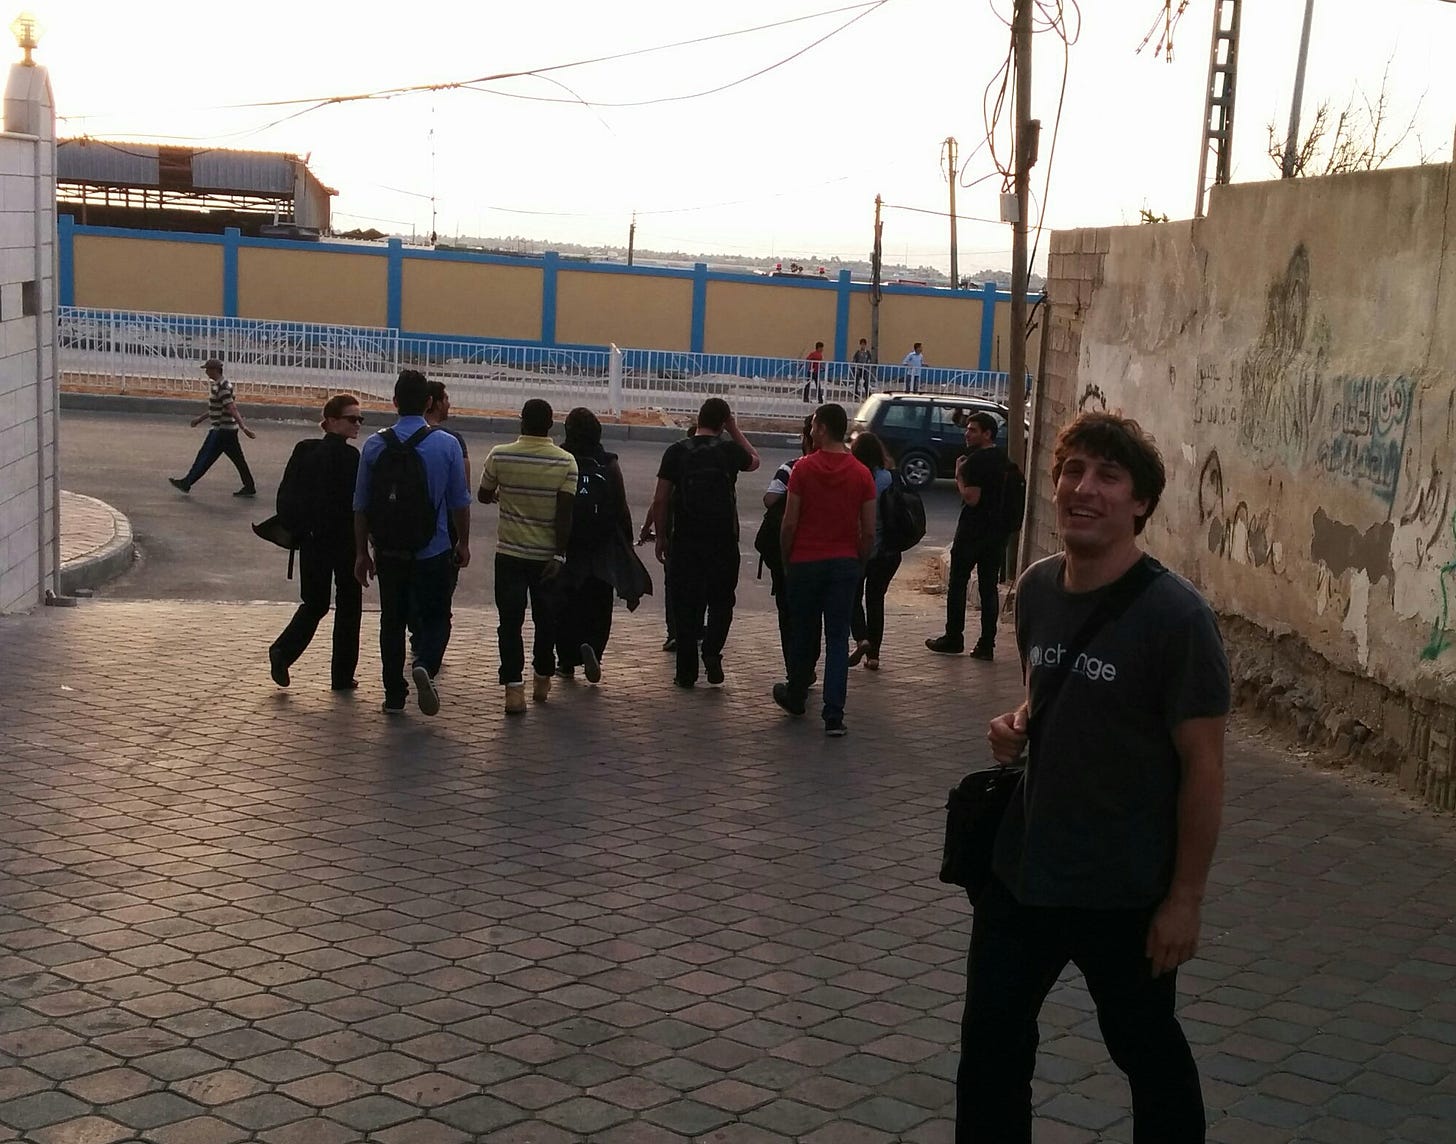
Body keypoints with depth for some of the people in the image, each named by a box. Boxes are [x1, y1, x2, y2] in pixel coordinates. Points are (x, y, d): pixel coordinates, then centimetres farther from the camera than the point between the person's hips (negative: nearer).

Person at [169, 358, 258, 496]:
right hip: (229, 429, 10)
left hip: (222, 430, -10)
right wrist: (200, 418, 29)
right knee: (238, 459, 9)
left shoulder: (221, 387, -18)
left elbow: (232, 409, -26)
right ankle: (249, 487, 10)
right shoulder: (221, 384, 14)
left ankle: (186, 483, 11)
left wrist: (243, 427, -31)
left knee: (205, 457, 1)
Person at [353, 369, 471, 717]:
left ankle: (394, 695, 17)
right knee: (435, 616, 10)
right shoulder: (446, 445, -8)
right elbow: (459, 502, -2)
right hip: (433, 551, -2)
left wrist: (361, 551, 10)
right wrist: (463, 543, 12)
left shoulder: (374, 445, -3)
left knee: (392, 619, 13)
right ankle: (425, 665, -19)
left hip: (388, 552, 2)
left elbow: (361, 505, 1)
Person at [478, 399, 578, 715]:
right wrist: (560, 555, -9)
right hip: (547, 555, 0)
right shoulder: (566, 462, -8)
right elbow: (565, 513, -11)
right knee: (546, 618, 15)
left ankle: (514, 687, -10)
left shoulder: (500, 456, -6)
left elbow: (484, 496, 8)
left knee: (511, 621, 0)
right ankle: (542, 679, 27)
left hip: (510, 553, 0)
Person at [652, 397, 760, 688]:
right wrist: (735, 431, 22)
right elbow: (754, 461, 21)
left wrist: (662, 537, 9)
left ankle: (686, 671, 10)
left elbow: (660, 501, -1)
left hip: (685, 541, 1)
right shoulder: (729, 450, -3)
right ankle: (712, 650, -8)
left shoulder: (677, 451, -1)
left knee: (686, 603, 8)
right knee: (721, 599, 13)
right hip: (723, 541, -1)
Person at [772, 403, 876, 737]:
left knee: (802, 634, 14)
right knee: (838, 639, 2)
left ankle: (795, 696, 33)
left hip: (806, 561, -1)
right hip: (845, 563, 1)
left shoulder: (803, 468, -8)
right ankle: (834, 716, -5)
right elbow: (869, 531, 0)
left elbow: (789, 523, -8)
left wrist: (786, 559, 6)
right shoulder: (862, 474, -1)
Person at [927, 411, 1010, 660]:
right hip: (997, 532, 7)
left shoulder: (976, 460, -15)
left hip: (972, 532, -7)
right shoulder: (1005, 460, 10)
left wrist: (959, 476, -7)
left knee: (957, 584, 5)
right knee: (989, 588, 7)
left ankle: (953, 639, 8)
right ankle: (986, 645, 6)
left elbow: (971, 498, -21)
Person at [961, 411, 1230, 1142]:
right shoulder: (1035, 588, -2)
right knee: (990, 1043, 17)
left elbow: (1203, 767, -16)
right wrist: (1017, 725, -6)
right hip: (1020, 870, 6)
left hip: (1125, 892, -5)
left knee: (1147, 1053, 17)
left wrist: (1185, 898, -14)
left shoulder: (1175, 616, -20)